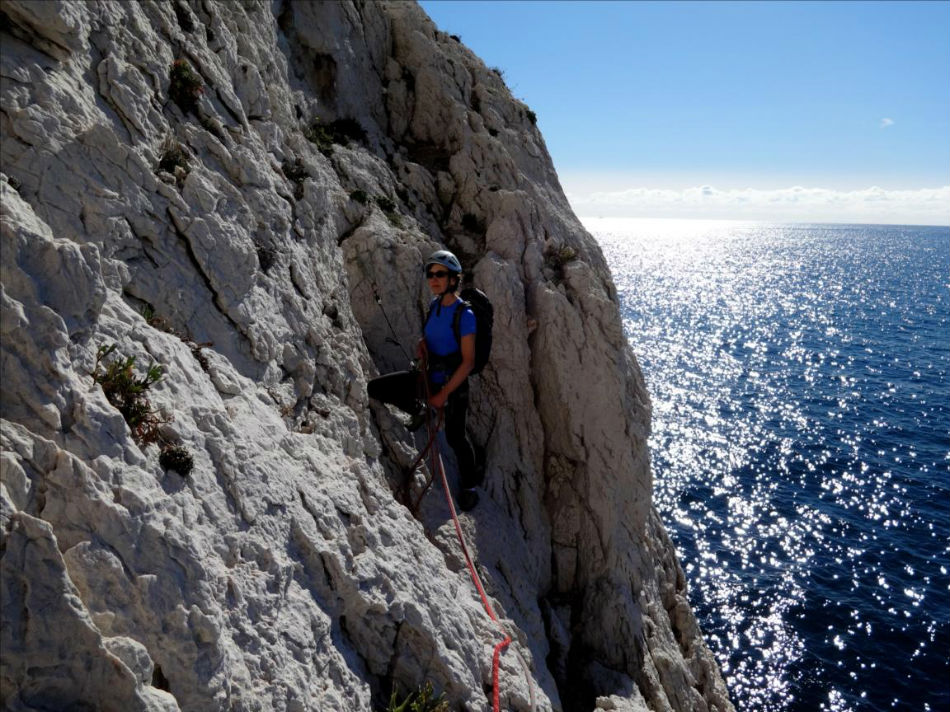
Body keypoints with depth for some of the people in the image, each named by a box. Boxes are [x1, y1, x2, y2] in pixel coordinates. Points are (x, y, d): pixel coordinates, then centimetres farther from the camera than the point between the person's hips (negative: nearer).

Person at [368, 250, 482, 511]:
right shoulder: (434, 305, 0)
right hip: (428, 376, 7)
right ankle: (417, 410, 25)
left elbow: (468, 362, -20)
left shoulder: (464, 314, -21)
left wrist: (444, 393, -20)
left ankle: (469, 485, 26)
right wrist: (422, 344, -5)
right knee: (374, 389, 0)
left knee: (455, 438, -1)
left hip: (453, 383, -6)